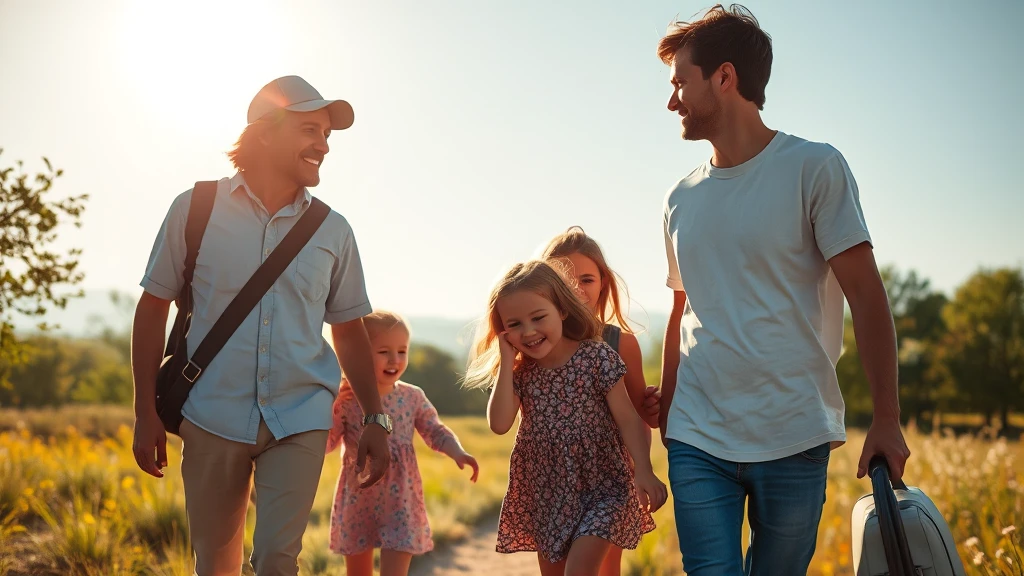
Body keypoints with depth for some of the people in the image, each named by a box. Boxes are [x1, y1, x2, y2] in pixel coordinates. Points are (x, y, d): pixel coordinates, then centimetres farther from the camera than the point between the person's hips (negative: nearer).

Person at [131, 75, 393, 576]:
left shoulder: (333, 231, 5)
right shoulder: (196, 209, -1)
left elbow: (349, 330, 13)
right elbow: (153, 309, 4)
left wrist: (376, 420, 9)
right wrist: (146, 413, 0)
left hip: (300, 421, 1)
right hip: (212, 420, 0)